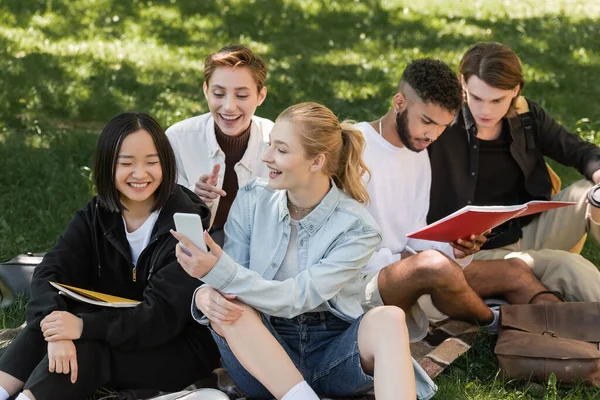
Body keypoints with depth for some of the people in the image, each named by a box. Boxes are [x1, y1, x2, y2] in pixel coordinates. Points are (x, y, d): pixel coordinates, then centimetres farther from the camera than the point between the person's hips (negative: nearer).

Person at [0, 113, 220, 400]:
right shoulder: (96, 215, -1)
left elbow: (164, 314, -25)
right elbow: (49, 273, -14)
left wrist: (85, 326, -38)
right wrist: (58, 331, -36)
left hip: (184, 346, -5)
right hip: (114, 333, 5)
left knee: (86, 349, -28)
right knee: (55, 317, -21)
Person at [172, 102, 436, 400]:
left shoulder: (356, 228, -9)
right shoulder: (252, 202, 0)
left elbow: (294, 299, -20)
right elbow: (232, 283, -5)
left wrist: (219, 270, -32)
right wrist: (206, 296, -30)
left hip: (332, 355, -2)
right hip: (263, 355, 2)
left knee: (389, 318, -31)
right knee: (229, 307, -30)